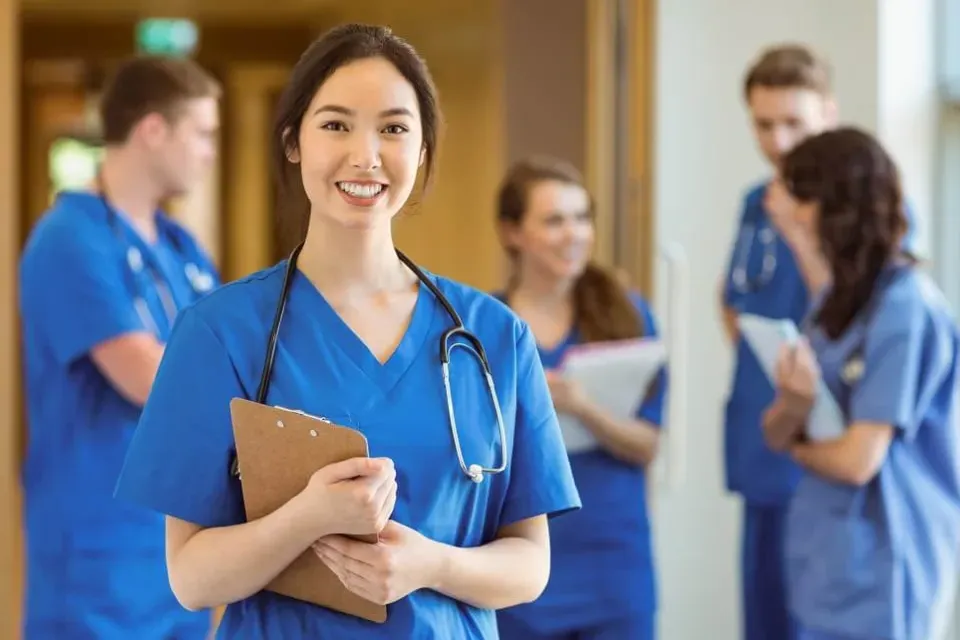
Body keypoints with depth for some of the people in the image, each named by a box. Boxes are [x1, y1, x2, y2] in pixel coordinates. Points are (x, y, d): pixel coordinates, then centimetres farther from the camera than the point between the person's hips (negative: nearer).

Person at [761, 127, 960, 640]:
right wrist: (795, 404, -13)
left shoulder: (907, 310, -17)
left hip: (877, 576, -9)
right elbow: (776, 433, 11)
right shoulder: (834, 302, 11)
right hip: (828, 565, 9)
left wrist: (799, 445, 2)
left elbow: (858, 459, -20)